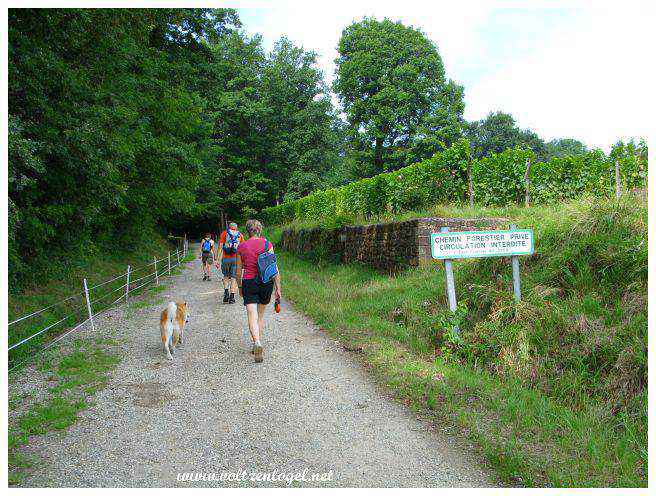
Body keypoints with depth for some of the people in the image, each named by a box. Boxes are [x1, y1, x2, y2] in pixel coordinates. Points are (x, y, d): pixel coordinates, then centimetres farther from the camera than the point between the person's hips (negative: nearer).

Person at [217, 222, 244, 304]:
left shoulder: (224, 233, 7)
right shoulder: (240, 235, 9)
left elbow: (220, 247, -1)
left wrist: (218, 260, -1)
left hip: (226, 258, 0)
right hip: (236, 259, 0)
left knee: (226, 276, 19)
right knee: (234, 277, 5)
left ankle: (226, 292, 2)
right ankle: (232, 297, 4)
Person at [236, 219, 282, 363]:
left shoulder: (241, 247, 0)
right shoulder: (267, 244, -1)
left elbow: (239, 271, 7)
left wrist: (239, 287, 20)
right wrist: (278, 288, 1)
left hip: (249, 282, -1)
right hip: (266, 282, 1)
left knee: (252, 317, -6)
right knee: (261, 315, 18)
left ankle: (257, 343, -28)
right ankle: (257, 343, 25)